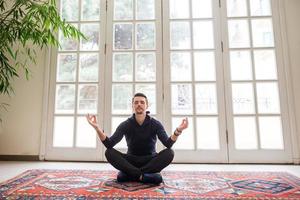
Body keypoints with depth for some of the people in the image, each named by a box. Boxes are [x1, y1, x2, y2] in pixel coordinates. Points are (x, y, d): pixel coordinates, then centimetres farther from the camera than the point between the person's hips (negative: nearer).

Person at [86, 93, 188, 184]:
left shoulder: (155, 124, -9)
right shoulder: (125, 124, -8)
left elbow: (168, 144, -22)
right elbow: (109, 144, -18)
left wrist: (177, 131, -41)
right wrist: (97, 128, -34)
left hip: (150, 160, 0)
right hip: (131, 161, 0)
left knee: (169, 153, -29)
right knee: (109, 152, -25)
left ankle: (130, 174, -26)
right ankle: (145, 175, -30)